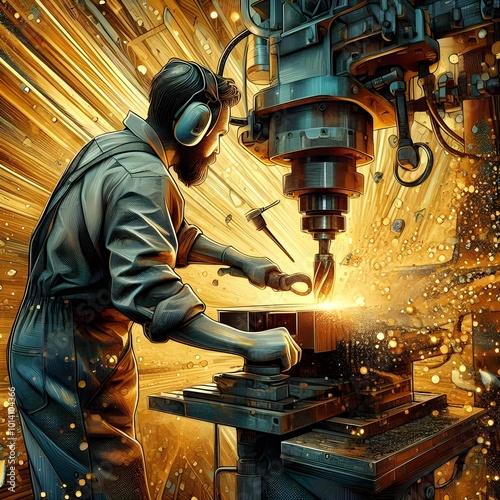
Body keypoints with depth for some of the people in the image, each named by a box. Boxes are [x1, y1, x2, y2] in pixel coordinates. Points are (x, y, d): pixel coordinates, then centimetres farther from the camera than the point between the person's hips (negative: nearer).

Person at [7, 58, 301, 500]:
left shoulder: (112, 147, 10)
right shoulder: (143, 176, -23)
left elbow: (170, 234, 19)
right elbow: (150, 294, -33)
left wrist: (240, 259, 11)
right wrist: (252, 343, -28)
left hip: (53, 342, 10)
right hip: (70, 356, -10)